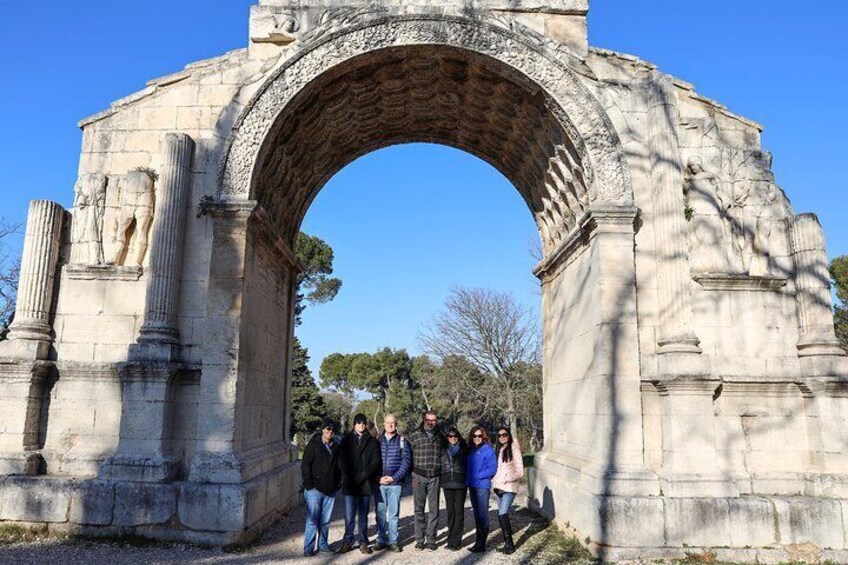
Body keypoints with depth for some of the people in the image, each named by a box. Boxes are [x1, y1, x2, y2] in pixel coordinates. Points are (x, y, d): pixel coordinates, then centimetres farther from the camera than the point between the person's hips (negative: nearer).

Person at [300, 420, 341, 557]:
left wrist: (338, 483, 9)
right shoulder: (313, 445, -3)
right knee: (312, 520, -3)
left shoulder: (336, 447, 10)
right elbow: (305, 465, -6)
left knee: (325, 520, 11)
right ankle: (308, 548, 4)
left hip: (330, 490, 4)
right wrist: (308, 484, -11)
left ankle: (323, 544, 22)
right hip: (315, 489, -4)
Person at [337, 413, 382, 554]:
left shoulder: (372, 442, 8)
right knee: (349, 515, 0)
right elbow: (342, 461, 3)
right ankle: (347, 542, 11)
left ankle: (363, 543, 15)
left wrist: (363, 475, -10)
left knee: (363, 515, 7)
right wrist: (352, 476, -9)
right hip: (349, 483, 0)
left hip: (365, 483, 0)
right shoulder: (346, 440, 8)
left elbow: (376, 462, 1)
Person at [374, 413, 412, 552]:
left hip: (395, 483, -1)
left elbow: (406, 461, -1)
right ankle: (381, 540, 16)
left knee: (393, 513, 1)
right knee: (380, 512, 6)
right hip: (379, 483, 1)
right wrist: (378, 477, -7)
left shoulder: (402, 441, 3)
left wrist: (394, 478, -9)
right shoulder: (377, 440, 7)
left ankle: (393, 541, 10)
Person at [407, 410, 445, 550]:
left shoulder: (440, 437, 7)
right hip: (419, 476, -2)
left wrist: (440, 471, 7)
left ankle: (431, 540, 13)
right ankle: (419, 540, 13)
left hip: (435, 477, 2)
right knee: (419, 509, 5)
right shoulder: (414, 434, 0)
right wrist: (412, 472, -1)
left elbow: (444, 455, 16)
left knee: (434, 510, 4)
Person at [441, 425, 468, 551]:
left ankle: (456, 541, 0)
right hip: (447, 484, 2)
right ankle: (451, 540, 15)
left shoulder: (464, 449, 2)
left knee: (459, 511, -3)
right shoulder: (443, 449, 8)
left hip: (460, 484, -2)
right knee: (450, 511, 8)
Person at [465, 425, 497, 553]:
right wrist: (468, 478, 6)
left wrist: (477, 476, -14)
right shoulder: (471, 450, 12)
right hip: (472, 485, 7)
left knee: (482, 514, -4)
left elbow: (492, 469, -13)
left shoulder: (488, 449, -8)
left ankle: (481, 544, 0)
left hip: (483, 486, -7)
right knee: (477, 514, 14)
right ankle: (479, 541, 23)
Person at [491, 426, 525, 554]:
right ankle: (508, 544, 15)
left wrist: (506, 479, -12)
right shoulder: (499, 450, 14)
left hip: (509, 488, -7)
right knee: (503, 516, 7)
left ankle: (509, 544, -5)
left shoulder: (514, 449, -5)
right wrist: (495, 483, 6)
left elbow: (519, 472, -7)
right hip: (499, 488, 7)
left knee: (502, 515, -14)